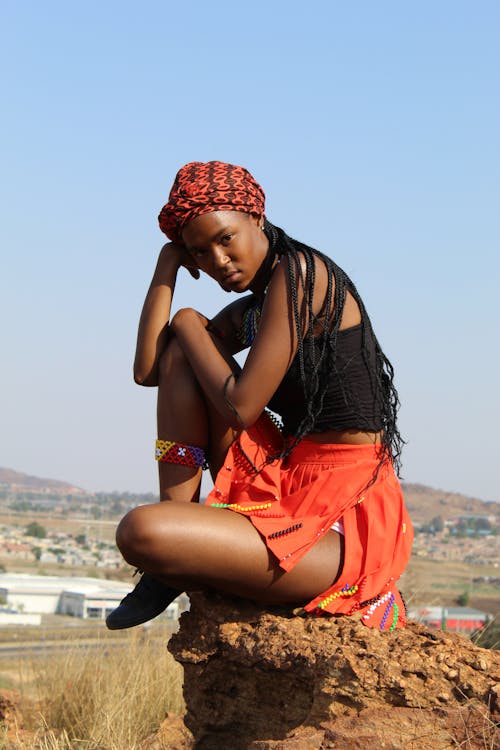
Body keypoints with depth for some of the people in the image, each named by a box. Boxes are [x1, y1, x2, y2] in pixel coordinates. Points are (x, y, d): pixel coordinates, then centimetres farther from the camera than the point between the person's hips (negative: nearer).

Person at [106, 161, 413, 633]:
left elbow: (241, 408, -16)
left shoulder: (300, 273, -11)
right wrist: (168, 265, 9)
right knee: (178, 354, 4)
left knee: (140, 533, -27)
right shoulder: (248, 313, 16)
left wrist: (190, 327, 1)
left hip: (345, 520, -9)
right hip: (286, 484, 10)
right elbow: (146, 372, 8)